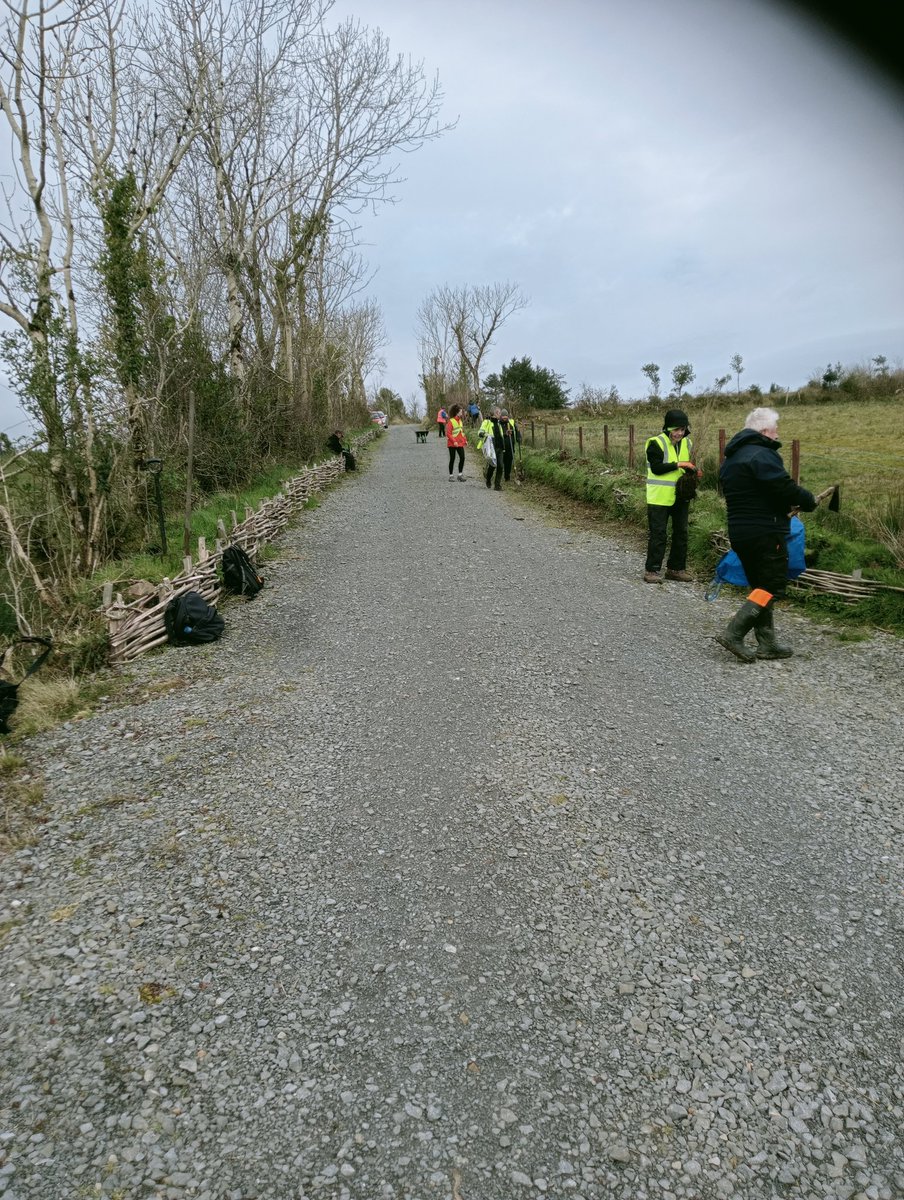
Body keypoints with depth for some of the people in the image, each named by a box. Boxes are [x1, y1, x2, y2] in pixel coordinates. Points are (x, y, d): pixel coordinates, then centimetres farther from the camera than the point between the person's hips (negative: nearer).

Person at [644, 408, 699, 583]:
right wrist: (678, 464, -23)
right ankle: (651, 570, 2)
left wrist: (694, 472, -1)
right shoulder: (656, 443, -10)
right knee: (658, 534, -5)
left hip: (680, 497, 7)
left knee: (681, 533, 10)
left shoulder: (687, 443, 10)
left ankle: (675, 568, 21)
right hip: (659, 497, -7)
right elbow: (656, 467, -19)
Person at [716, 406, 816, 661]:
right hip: (765, 533, -10)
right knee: (773, 587, -4)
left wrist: (783, 506, 10)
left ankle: (767, 643, 16)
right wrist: (808, 500, 0)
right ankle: (733, 634, -12)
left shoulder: (731, 458, 17)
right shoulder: (762, 455, -14)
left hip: (739, 533, 10)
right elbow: (785, 487, -20)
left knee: (761, 587, 15)